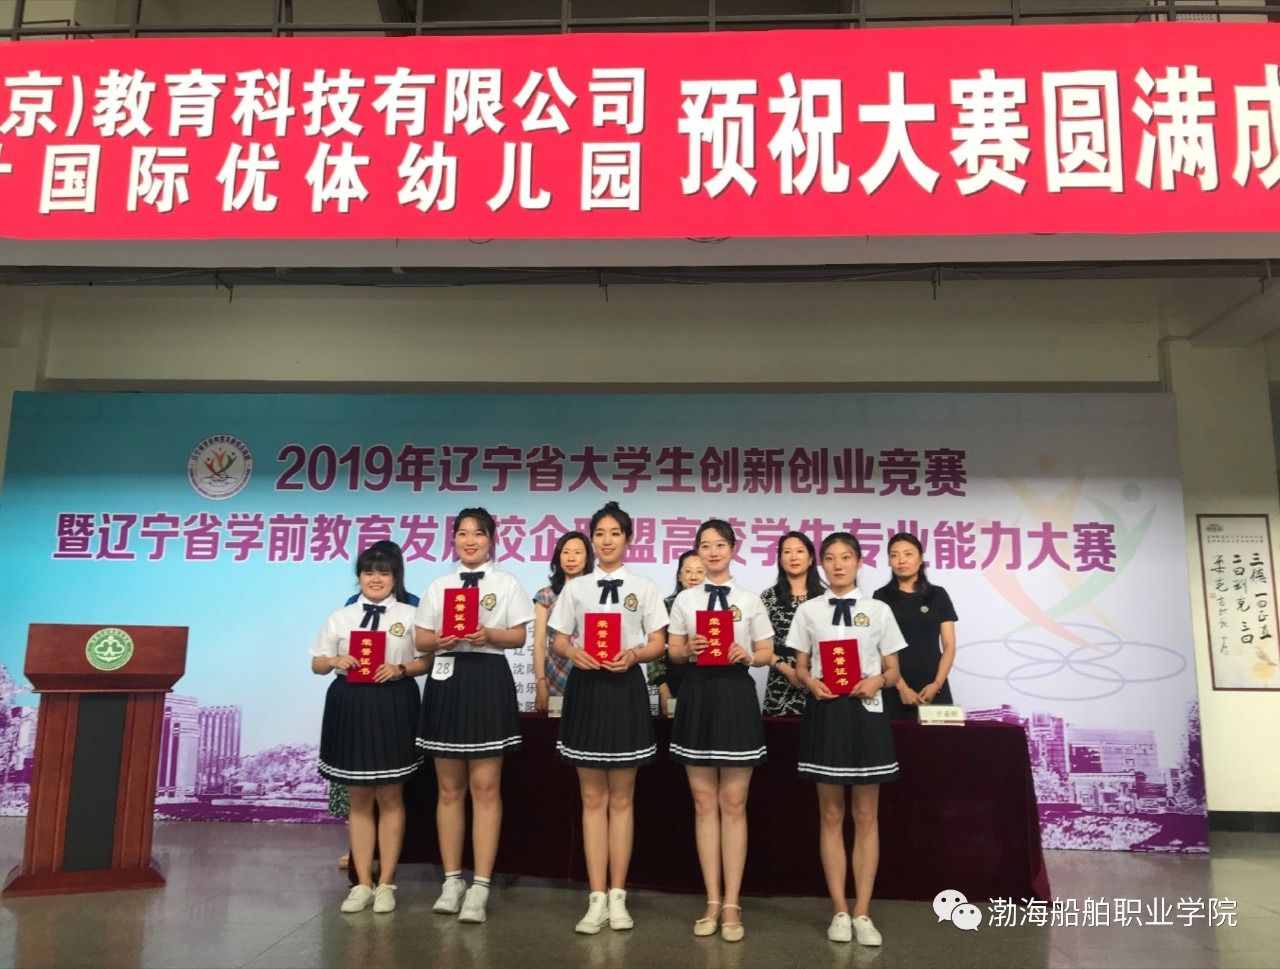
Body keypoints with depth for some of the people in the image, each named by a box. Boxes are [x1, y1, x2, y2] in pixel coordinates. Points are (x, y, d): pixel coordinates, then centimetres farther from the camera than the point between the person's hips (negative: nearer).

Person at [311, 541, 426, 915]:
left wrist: (401, 669, -17)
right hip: (350, 707, 3)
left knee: (390, 798, 6)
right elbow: (317, 664, 9)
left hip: (393, 708, -3)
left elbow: (427, 661, 0)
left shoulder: (409, 616, 1)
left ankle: (385, 885, 17)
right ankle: (362, 883, 21)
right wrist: (335, 661, -11)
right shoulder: (340, 617, 8)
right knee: (358, 800, 10)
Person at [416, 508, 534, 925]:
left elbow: (519, 636, -1)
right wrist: (440, 639, -12)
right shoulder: (438, 586, 13)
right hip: (447, 680, 3)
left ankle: (480, 886, 3)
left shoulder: (507, 584, 4)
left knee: (485, 788, -3)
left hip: (488, 682, -3)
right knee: (449, 788, 8)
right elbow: (421, 640, 10)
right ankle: (452, 880, 19)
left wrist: (489, 634, -19)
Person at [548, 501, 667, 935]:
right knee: (592, 798, 5)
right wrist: (573, 652, -14)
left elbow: (657, 645, 2)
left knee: (621, 798, 6)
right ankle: (597, 898, 12)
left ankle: (617, 895, 16)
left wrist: (634, 654, -18)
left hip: (626, 688, -1)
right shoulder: (575, 588, 8)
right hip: (586, 688, 1)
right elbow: (559, 640, 8)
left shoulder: (643, 588, 4)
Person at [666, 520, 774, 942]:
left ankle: (731, 903, 14)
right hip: (698, 695, 2)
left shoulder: (750, 600, 3)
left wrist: (745, 656, -15)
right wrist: (689, 649, -14)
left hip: (737, 695, -1)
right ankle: (713, 900, 18)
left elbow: (766, 654, 5)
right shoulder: (685, 599, 6)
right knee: (704, 803, 7)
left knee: (733, 804, 3)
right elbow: (673, 651, 7)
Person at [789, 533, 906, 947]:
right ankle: (840, 911, 19)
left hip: (866, 712, 0)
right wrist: (811, 682, -14)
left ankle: (862, 913, 16)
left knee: (866, 816, 6)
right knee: (831, 815, 8)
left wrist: (877, 681, -16)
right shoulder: (809, 611, 3)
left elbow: (893, 671, 4)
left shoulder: (878, 610, 2)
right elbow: (800, 666, 7)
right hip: (824, 712, 0)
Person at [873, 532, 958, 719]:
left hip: (933, 689, 2)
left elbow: (949, 646, 6)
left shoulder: (938, 595, 8)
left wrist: (937, 684, -7)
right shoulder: (881, 597, 3)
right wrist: (901, 687, -11)